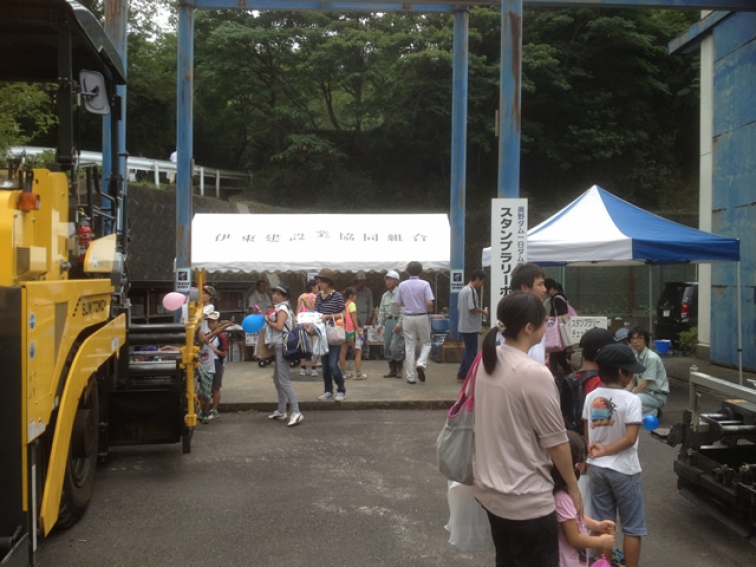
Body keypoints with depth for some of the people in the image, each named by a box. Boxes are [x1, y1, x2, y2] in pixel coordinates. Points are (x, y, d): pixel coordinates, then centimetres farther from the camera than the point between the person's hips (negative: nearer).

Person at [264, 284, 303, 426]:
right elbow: (276, 324, 12)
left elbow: (279, 326, -24)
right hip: (279, 346, 11)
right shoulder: (279, 308, 20)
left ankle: (296, 412, -19)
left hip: (283, 346, -11)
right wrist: (267, 318, 1)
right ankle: (281, 411, 21)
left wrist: (267, 321, -10)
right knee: (277, 379, 15)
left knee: (284, 380, -15)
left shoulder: (282, 308, -11)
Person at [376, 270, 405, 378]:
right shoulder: (385, 295, 15)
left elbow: (403, 311, -15)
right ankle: (392, 370, 15)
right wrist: (380, 324, 11)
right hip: (388, 322, 7)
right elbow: (382, 311, 18)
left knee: (395, 347, -13)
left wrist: (399, 324, -19)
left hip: (398, 322, -7)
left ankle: (399, 368, 7)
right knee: (387, 347, 5)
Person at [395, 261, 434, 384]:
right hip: (422, 317, -2)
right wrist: (429, 310, 8)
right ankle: (421, 364, -11)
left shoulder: (402, 285, 0)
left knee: (409, 347, 6)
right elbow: (430, 303, -14)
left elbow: (399, 303, 5)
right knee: (426, 343, 15)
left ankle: (411, 377, 7)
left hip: (408, 317, 2)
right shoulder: (424, 284, -8)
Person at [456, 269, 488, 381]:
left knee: (468, 351, 17)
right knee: (472, 352, -2)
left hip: (463, 326, 10)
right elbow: (472, 308, -24)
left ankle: (462, 374, 20)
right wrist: (483, 311, -8)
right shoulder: (472, 290, -16)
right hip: (470, 327, -10)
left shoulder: (463, 290, 14)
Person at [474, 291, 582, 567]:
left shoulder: (486, 361, 0)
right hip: (525, 499, -8)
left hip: (489, 488, 8)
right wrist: (573, 486, -1)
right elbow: (555, 440, -14)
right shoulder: (534, 374, -23)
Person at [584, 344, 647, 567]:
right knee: (632, 527, 8)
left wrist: (595, 453, 14)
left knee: (602, 524, 15)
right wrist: (605, 451, -11)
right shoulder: (631, 400, -16)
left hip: (597, 468, 5)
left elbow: (587, 435, 5)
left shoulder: (591, 397, -1)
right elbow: (630, 439, -21)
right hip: (623, 470, -5)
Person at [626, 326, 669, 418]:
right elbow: (633, 381, 7)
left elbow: (644, 384, -22)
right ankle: (651, 410, 7)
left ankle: (653, 413, -5)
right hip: (644, 391, 9)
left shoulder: (651, 358, -21)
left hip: (657, 395, -9)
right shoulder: (635, 357, 4)